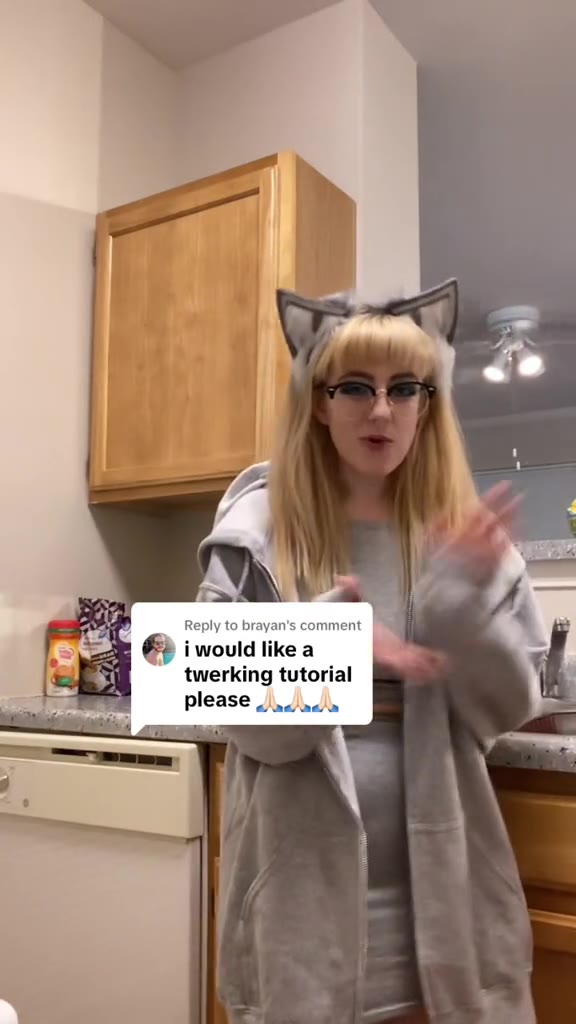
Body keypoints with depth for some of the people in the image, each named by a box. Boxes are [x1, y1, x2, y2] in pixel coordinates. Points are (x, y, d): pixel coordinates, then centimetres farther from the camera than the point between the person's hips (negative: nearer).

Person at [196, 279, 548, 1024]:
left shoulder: (466, 532, -2)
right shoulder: (258, 531, -8)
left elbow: (506, 710, -4)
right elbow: (253, 723, -11)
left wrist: (467, 601, -21)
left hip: (439, 867, 2)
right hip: (306, 868, -2)